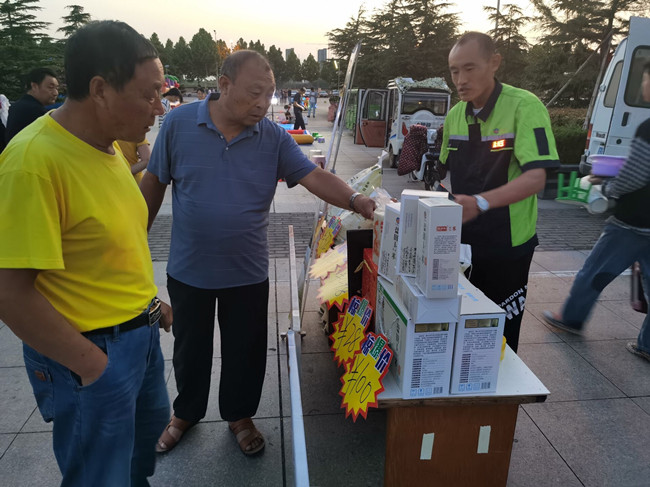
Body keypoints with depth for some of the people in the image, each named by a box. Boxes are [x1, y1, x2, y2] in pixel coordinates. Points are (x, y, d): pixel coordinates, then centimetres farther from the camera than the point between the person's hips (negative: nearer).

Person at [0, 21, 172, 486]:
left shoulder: (110, 143, 1)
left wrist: (147, 299, 12)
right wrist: (92, 366, -18)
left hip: (141, 332, 9)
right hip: (90, 353, -8)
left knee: (150, 424, 30)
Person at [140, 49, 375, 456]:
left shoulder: (274, 137, -7)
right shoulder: (180, 123, -8)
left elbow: (314, 177, -15)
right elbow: (154, 184, 0)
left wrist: (355, 201, -33)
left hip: (247, 273, 1)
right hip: (188, 270, 0)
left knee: (245, 351, 15)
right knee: (190, 347, 19)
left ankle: (240, 415, 41)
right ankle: (187, 412, 45)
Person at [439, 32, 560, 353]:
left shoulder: (524, 107, -16)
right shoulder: (455, 115, 3)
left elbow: (535, 178, -27)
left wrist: (480, 202, -42)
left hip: (506, 246, -5)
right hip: (462, 242, 6)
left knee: (500, 333, 8)